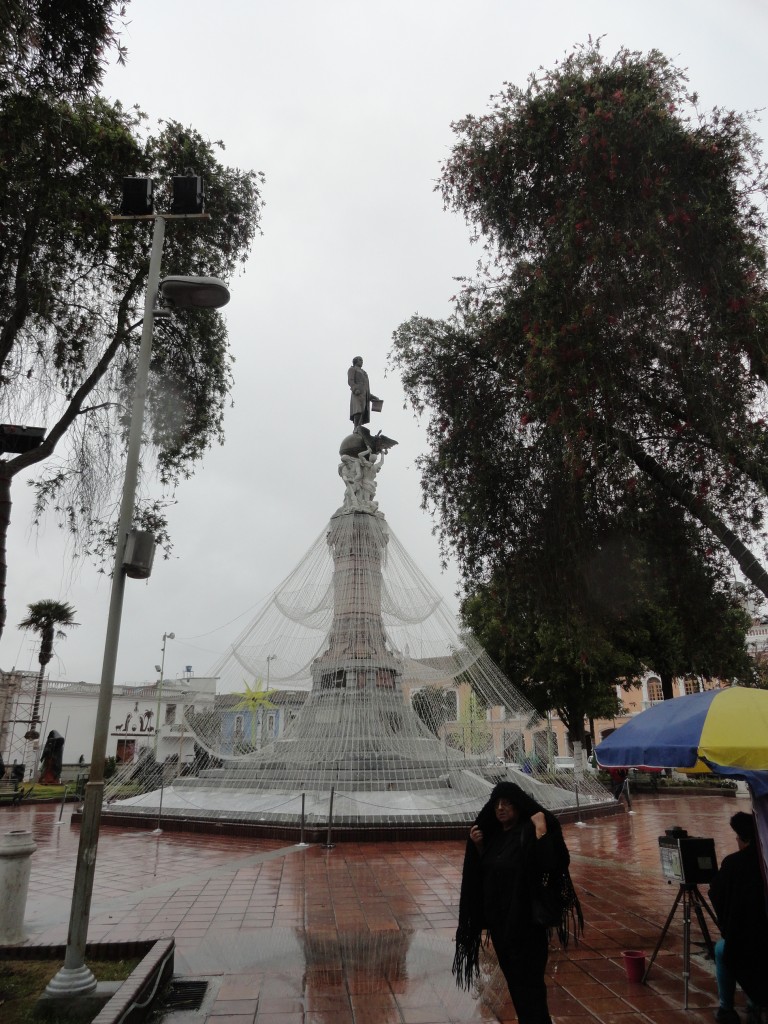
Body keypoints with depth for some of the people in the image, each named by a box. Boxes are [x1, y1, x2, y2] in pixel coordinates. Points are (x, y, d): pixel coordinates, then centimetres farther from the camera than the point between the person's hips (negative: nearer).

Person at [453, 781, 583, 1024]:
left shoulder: (529, 832, -15)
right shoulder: (493, 834, 5)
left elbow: (548, 863, -29)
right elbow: (483, 870, 12)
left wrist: (541, 828, -29)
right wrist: (478, 846, -3)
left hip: (525, 919, -7)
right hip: (498, 918, 7)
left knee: (528, 978, 0)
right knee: (512, 976, 19)